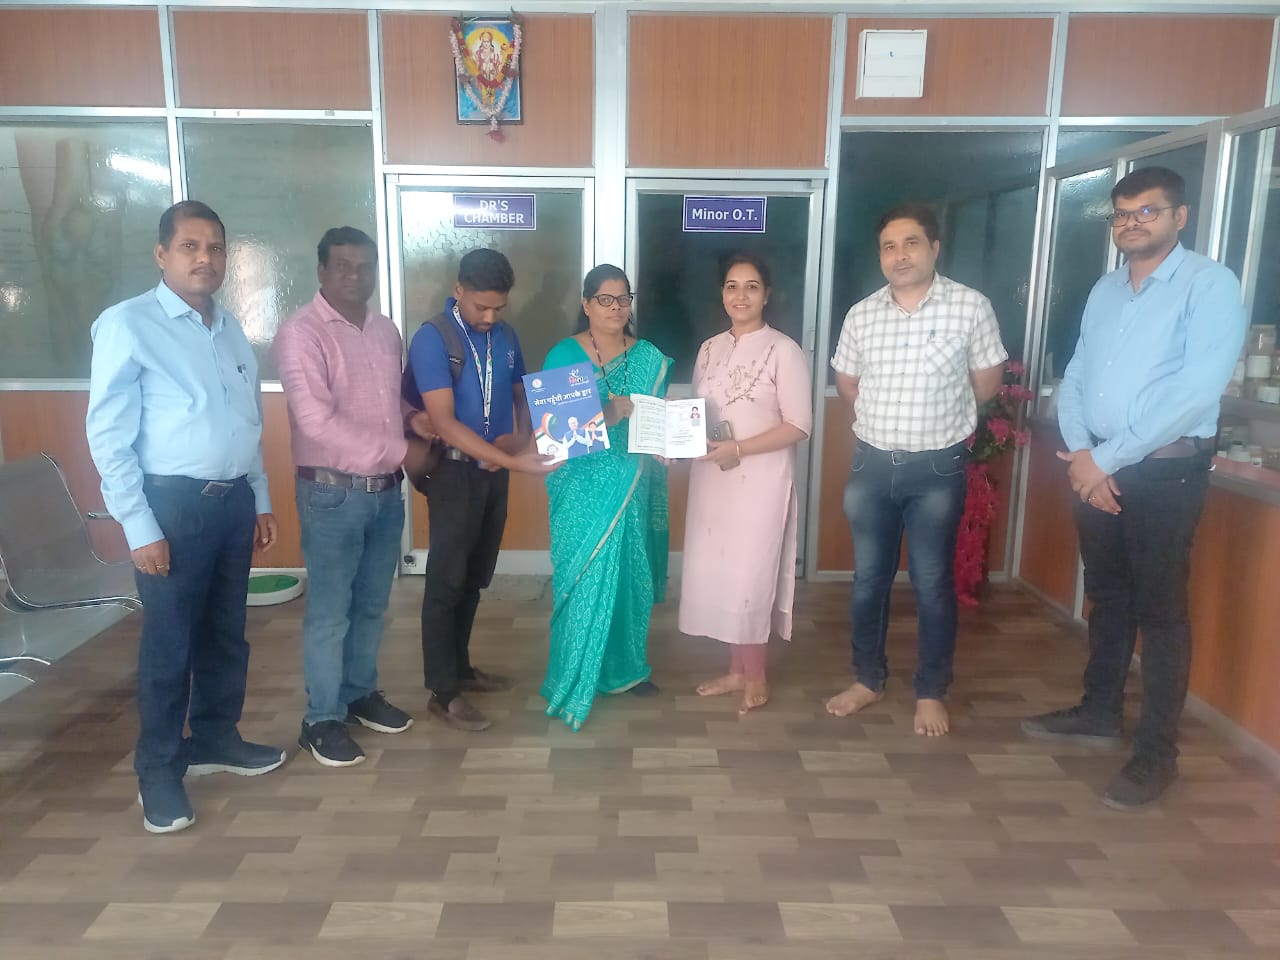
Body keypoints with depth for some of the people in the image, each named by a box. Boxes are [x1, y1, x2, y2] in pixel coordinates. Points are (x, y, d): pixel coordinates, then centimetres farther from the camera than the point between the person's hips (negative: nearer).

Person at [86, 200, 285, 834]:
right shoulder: (127, 325, -9)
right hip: (173, 503, -6)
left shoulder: (231, 331, 12)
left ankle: (216, 740, 35)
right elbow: (108, 436, -11)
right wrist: (140, 527, -14)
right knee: (169, 642, 4)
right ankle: (158, 772, 21)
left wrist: (260, 501, 15)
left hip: (234, 500, 6)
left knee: (226, 633, 16)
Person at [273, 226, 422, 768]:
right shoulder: (302, 332, -12)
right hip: (332, 492, -6)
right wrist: (399, 450, -19)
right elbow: (317, 422, -21)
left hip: (386, 490, 7)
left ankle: (361, 694, 33)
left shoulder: (386, 332, 11)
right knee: (329, 611, 3)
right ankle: (321, 719, 17)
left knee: (372, 604, 17)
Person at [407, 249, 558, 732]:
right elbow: (444, 422, -23)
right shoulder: (431, 339, -16)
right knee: (446, 582, 1)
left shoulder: (505, 336, 5)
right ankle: (442, 692, 11)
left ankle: (461, 668, 31)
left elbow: (521, 394, 15)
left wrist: (522, 437, -8)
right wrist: (513, 460, -30)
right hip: (454, 472, -6)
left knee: (475, 578, 16)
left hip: (495, 471, 6)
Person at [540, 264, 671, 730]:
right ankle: (573, 685, 10)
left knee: (630, 576, 11)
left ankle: (626, 666, 30)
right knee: (585, 579, -4)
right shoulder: (563, 355, -3)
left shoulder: (650, 358, 9)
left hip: (634, 485, 4)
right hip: (583, 486, -4)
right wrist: (606, 417, -22)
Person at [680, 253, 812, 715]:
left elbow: (799, 426, -12)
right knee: (715, 574, 11)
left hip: (760, 480, -6)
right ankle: (736, 670, 27)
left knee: (749, 576, 0)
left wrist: (738, 449, -21)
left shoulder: (783, 350, -9)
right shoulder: (709, 349, 10)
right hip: (711, 478, 6)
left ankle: (755, 679, 17)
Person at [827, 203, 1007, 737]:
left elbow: (986, 382, 2)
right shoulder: (861, 314, 2)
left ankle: (931, 692, 22)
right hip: (872, 463, 3)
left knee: (933, 583, 5)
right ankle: (869, 679, 28)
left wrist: (941, 419, 11)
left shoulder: (970, 307, -7)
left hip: (937, 467, -3)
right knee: (869, 579, 12)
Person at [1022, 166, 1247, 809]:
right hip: (1096, 469, 6)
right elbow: (1074, 380, 10)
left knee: (1160, 611, 1)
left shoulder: (1210, 285, -9)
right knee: (1107, 598, 17)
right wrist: (1079, 454, -8)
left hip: (1166, 471, -6)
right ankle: (1100, 713, 33)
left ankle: (1156, 754, 12)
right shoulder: (1104, 291, 12)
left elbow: (1197, 392, -19)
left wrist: (1108, 458, -18)